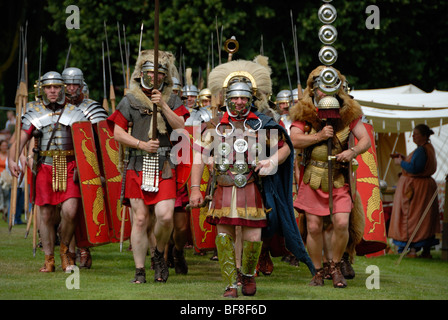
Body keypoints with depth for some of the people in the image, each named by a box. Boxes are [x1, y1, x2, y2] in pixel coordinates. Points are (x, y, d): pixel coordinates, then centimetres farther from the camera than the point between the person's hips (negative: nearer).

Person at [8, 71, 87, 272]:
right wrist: (11, 159, -17)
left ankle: (65, 249, 10)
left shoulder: (74, 113, 8)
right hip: (45, 168, 1)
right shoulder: (35, 112, 8)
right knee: (46, 214, 3)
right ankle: (49, 259, 15)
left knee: (70, 211, -15)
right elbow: (20, 138, 0)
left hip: (69, 167, -1)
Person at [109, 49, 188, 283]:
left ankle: (159, 254, 15)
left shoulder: (172, 101, 11)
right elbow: (118, 133, 3)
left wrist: (163, 106, -10)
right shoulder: (130, 101, 7)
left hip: (164, 167, 0)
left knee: (165, 216, -14)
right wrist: (142, 144, -9)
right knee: (140, 219, -1)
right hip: (138, 166, 0)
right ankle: (139, 271, 7)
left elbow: (181, 129, -2)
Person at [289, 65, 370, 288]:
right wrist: (319, 136, -19)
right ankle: (318, 271, 16)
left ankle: (335, 266, 10)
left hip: (339, 179, 0)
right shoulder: (304, 113, 1)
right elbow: (294, 140, -10)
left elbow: (365, 140, 3)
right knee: (314, 227, 0)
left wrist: (353, 151, -17)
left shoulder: (348, 112, 4)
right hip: (313, 179, 0)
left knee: (341, 223, -12)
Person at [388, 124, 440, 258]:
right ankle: (427, 251, 14)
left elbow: (414, 169, -27)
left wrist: (401, 162, -13)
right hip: (426, 185, 10)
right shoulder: (429, 148, 12)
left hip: (416, 187, -10)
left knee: (412, 218, -5)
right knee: (425, 220, 11)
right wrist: (404, 158, 12)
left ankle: (412, 250, -5)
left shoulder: (421, 150, -20)